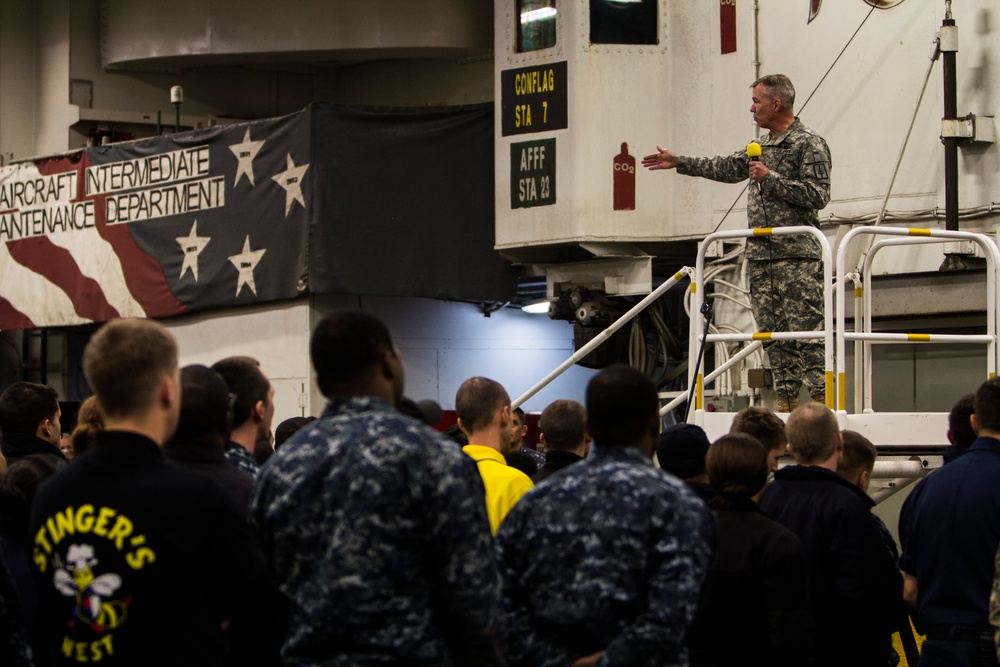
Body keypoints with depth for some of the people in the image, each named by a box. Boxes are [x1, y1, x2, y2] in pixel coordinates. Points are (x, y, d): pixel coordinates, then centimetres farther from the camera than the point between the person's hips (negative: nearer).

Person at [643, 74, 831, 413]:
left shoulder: (809, 144, -6)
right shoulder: (762, 146, 19)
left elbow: (818, 195, -15)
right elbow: (728, 168, 33)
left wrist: (770, 179, -13)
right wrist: (679, 162, 36)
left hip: (797, 257, -8)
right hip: (760, 256, 8)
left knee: (804, 331, -12)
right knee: (772, 332, 5)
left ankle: (822, 400, -12)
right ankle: (786, 400, 8)